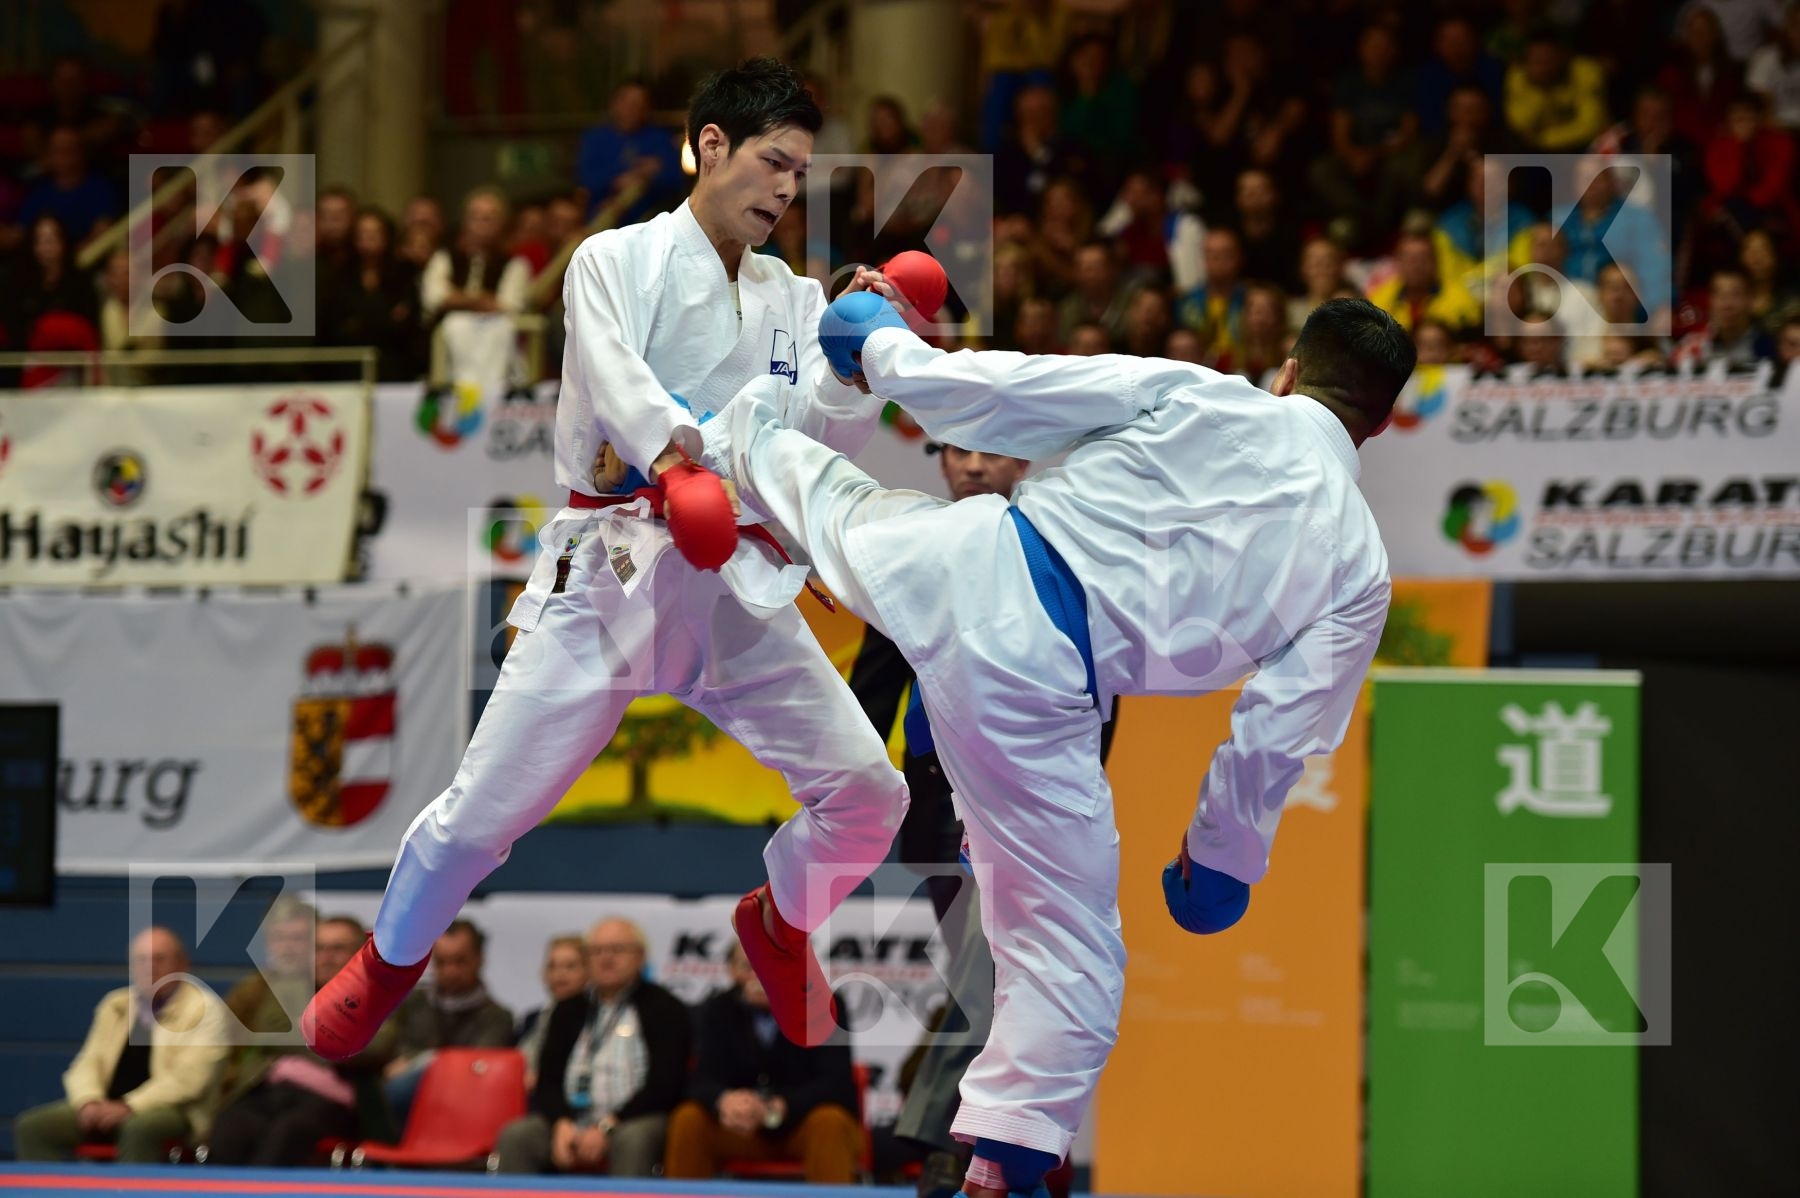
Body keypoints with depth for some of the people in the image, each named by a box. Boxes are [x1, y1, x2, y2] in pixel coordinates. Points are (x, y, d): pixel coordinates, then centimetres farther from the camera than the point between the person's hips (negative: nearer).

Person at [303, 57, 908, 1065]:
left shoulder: (791, 300, 11)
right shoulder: (618, 262, -2)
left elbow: (835, 435, 0)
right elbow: (612, 372, -23)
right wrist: (670, 446, -43)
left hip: (738, 592, 4)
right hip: (609, 575, -4)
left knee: (867, 796, -2)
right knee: (485, 812, -5)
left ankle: (779, 925, 30)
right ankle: (395, 956, 24)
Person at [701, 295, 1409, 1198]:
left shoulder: (1194, 394, 2)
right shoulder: (1359, 569, 3)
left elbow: (996, 395, 1)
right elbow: (1279, 738, 2)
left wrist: (885, 346, 19)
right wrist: (1220, 854, 18)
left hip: (962, 567, 2)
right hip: (1035, 687, -2)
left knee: (837, 503, 35)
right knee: (1070, 952, 12)